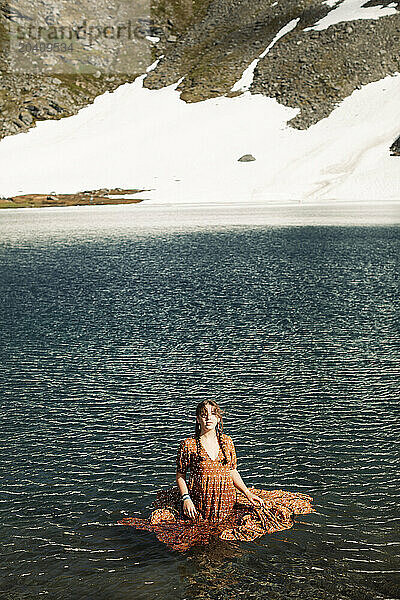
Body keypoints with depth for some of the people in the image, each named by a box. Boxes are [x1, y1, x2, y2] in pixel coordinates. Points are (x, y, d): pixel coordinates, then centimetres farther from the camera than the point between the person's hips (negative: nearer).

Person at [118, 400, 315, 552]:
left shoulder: (227, 442, 2)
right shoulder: (189, 444, -8)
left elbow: (233, 472, 10)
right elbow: (180, 475, -1)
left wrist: (248, 494, 1)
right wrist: (186, 498, -15)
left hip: (227, 499, 3)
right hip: (198, 500, -3)